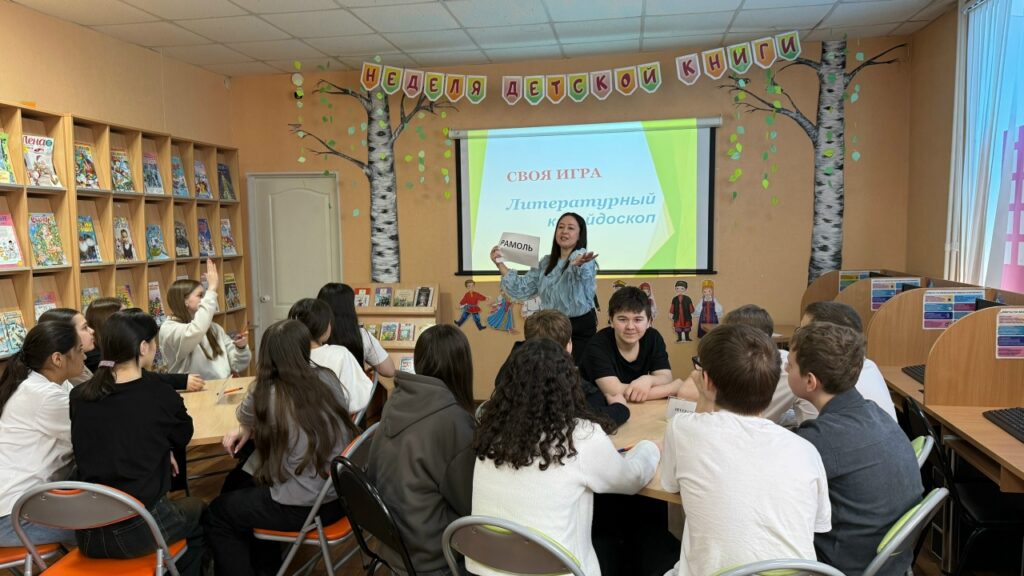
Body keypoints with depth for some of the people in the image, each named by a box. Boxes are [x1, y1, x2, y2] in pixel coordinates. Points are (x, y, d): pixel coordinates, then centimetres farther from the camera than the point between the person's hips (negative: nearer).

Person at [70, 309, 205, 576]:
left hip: (87, 534, 4)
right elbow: (183, 437, 7)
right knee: (197, 510, 28)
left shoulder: (79, 396, -2)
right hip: (138, 530, -4)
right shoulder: (160, 394, -14)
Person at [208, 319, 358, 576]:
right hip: (341, 494, 7)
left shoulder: (265, 393, -15)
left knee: (218, 512, 18)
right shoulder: (328, 378, -3)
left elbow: (244, 419, 9)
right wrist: (248, 429, 9)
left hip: (303, 507, -6)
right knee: (247, 488, 31)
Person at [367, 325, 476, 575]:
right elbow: (469, 502, -13)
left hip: (391, 538, 7)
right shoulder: (453, 419, -25)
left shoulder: (396, 401, -4)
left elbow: (375, 474, 9)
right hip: (429, 555, -7)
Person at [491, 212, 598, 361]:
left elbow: (583, 271, -36)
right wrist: (500, 264, 0)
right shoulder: (546, 262, 8)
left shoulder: (583, 257, -11)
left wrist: (578, 264, -61)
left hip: (580, 329, -5)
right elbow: (521, 289, 9)